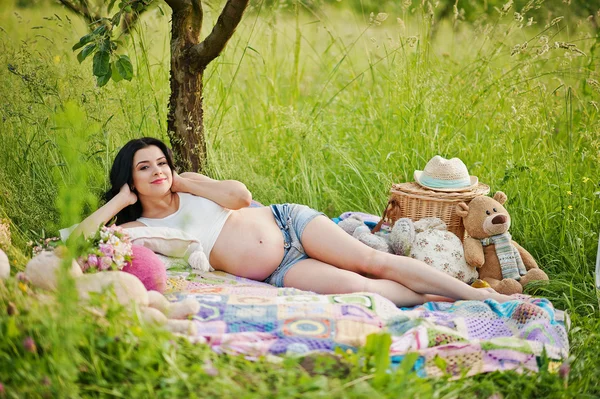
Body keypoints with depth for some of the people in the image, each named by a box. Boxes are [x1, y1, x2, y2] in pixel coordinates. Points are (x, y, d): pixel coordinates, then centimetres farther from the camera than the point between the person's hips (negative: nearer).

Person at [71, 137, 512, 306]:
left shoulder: (189, 184, 9)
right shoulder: (139, 229, 3)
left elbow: (240, 195, -8)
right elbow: (80, 239, -9)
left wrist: (184, 182, -2)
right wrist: (120, 199, -5)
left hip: (287, 222, 2)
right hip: (278, 273, -2)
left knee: (372, 260, -13)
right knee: (352, 284, -25)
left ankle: (475, 292, -9)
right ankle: (442, 302, -13)